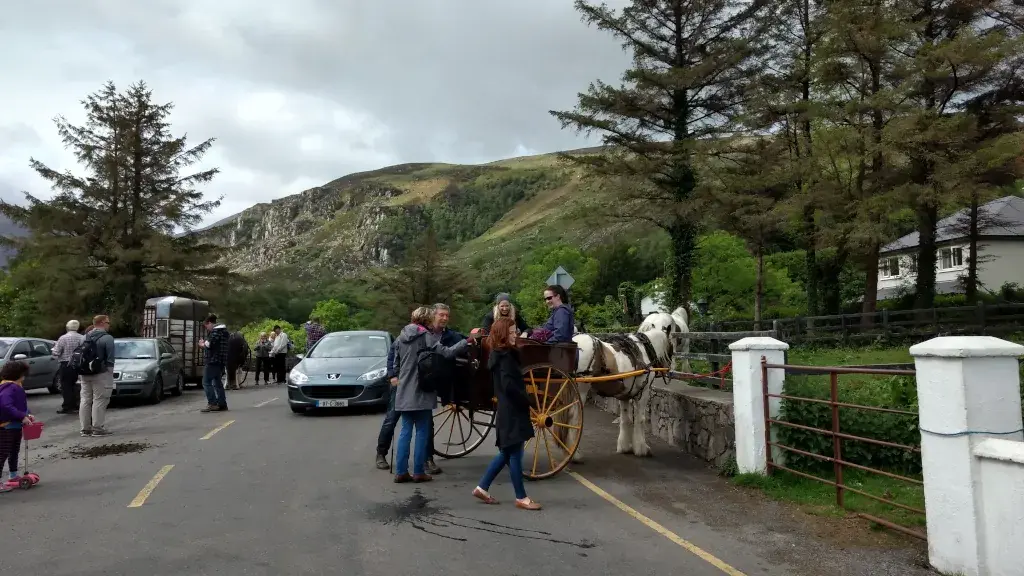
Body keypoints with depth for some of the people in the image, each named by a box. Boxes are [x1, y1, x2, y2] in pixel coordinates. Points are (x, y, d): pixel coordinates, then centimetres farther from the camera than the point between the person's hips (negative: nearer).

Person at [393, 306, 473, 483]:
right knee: (422, 432, 4)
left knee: (405, 431, 9)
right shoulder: (426, 337, -11)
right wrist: (466, 342, -12)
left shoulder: (402, 337, 9)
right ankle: (419, 472, 7)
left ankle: (401, 472, 8)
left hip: (403, 392, 6)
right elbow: (447, 353, -20)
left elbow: (396, 363, 16)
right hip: (421, 392, -6)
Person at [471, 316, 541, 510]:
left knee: (507, 453, 17)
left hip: (507, 410, 10)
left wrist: (523, 400, 15)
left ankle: (482, 487, 21)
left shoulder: (498, 354, 14)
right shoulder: (506, 356, -15)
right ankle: (521, 498, 9)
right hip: (513, 412, -10)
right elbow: (509, 385, -24)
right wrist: (527, 400, -13)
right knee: (515, 454, -1)